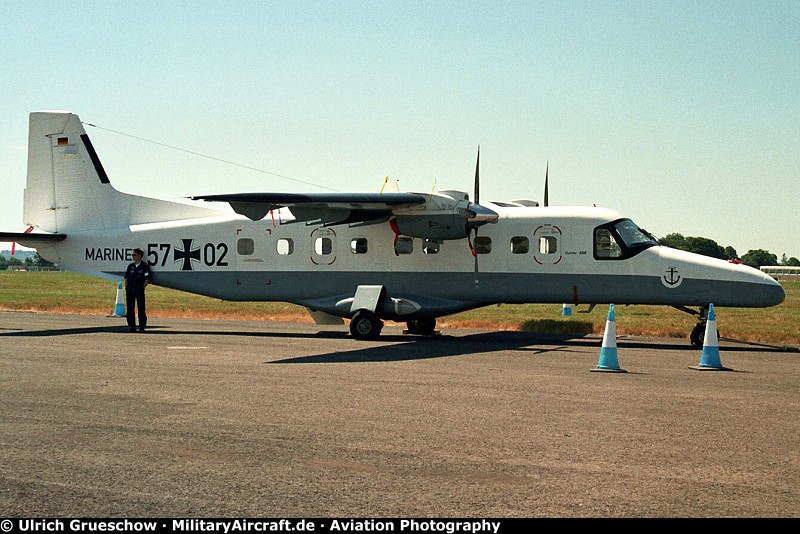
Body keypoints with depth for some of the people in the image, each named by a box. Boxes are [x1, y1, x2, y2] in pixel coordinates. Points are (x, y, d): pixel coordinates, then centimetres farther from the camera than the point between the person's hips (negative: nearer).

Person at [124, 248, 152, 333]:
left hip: (139, 290, -5)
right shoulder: (130, 266, 13)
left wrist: (142, 287, -9)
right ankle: (131, 326, 11)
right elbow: (126, 277, 19)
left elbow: (148, 278, -4)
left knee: (141, 309, -3)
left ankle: (142, 327, 2)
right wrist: (126, 286, 8)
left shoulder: (145, 266, -2)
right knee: (130, 309, 5)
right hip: (130, 290, 5)